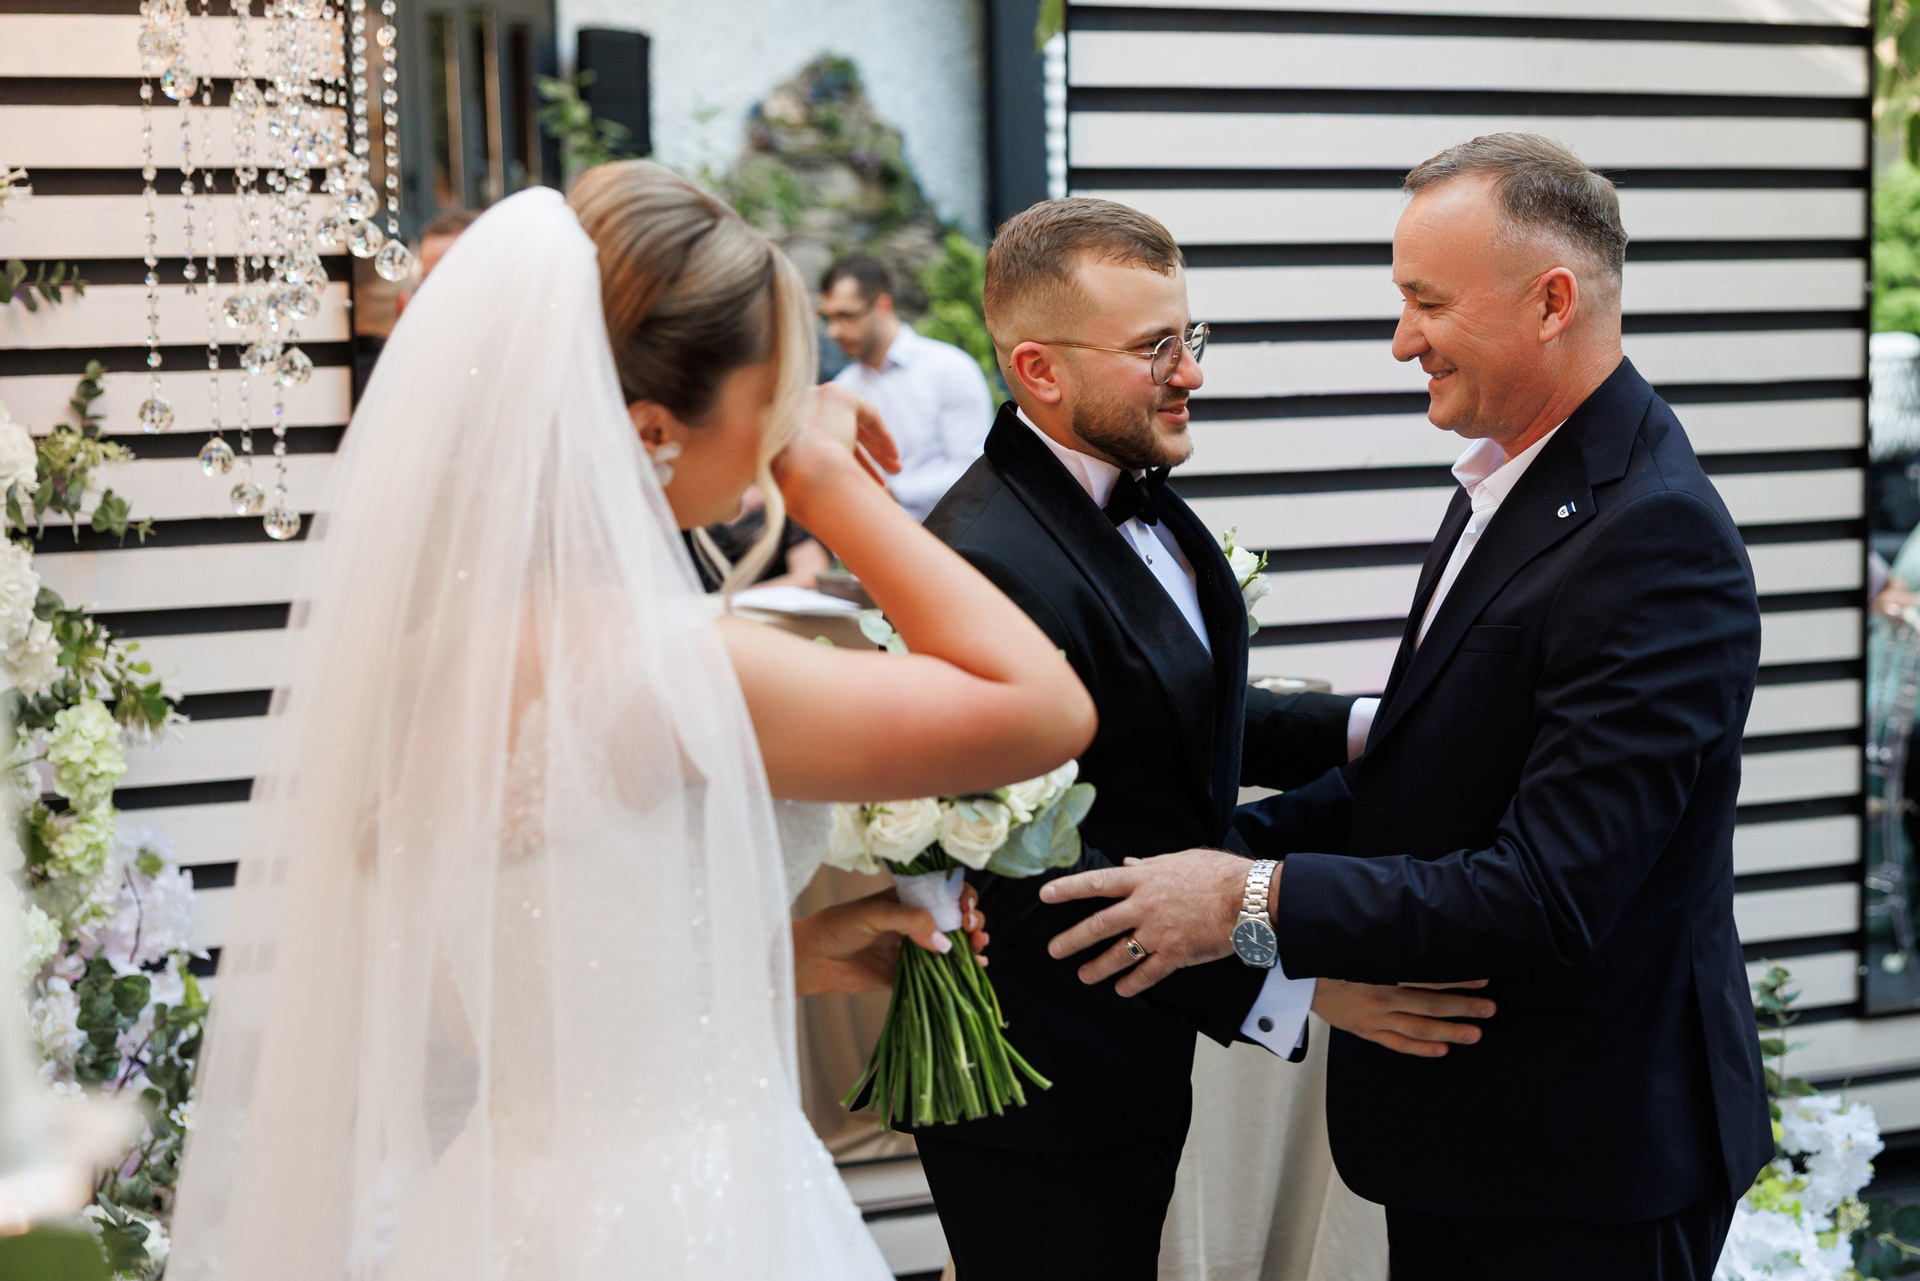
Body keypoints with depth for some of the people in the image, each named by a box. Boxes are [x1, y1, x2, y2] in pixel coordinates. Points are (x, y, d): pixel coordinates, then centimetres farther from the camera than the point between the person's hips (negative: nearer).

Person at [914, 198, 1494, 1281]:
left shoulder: (1140, 500, 5)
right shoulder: (991, 561, -27)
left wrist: (1376, 726, 1)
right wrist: (1285, 985, -29)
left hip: (1136, 1063, 9)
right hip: (1040, 1103, -9)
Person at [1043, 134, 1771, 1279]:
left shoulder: (1655, 537, -24)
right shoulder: (1510, 482, 7)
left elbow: (1548, 896, -29)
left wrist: (1254, 903, -24)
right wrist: (1219, 847, 0)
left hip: (1587, 1165, -8)